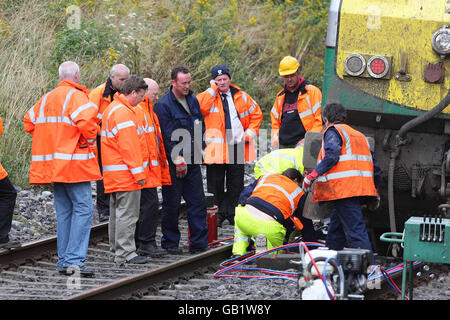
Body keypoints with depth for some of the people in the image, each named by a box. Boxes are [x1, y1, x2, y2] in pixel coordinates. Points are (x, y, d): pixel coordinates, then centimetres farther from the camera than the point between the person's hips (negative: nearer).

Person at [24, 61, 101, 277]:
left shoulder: (47, 98, 16)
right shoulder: (75, 96, -9)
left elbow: (29, 122, 23)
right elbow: (86, 119, -25)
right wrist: (89, 140, -7)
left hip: (52, 163, 8)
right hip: (73, 162, -8)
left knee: (64, 211, 12)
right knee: (83, 208, -8)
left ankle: (63, 260, 12)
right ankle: (74, 260, -16)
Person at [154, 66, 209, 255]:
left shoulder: (193, 100, 11)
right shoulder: (163, 105, -12)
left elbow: (200, 126, 21)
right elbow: (168, 136, -15)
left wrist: (201, 149, 12)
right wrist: (178, 159, -18)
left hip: (193, 161, 6)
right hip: (173, 163, -6)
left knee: (197, 201, 6)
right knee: (171, 204, 1)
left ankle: (198, 242, 11)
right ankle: (170, 243, 10)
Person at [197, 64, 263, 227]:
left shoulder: (241, 96, 10)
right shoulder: (209, 96, 1)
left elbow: (256, 113, 19)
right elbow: (200, 106, -21)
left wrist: (250, 133, 6)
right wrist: (214, 89, -13)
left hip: (237, 147, 3)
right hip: (216, 148, -3)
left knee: (236, 183, 7)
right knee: (216, 183, 1)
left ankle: (232, 213, 17)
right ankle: (218, 213, 11)